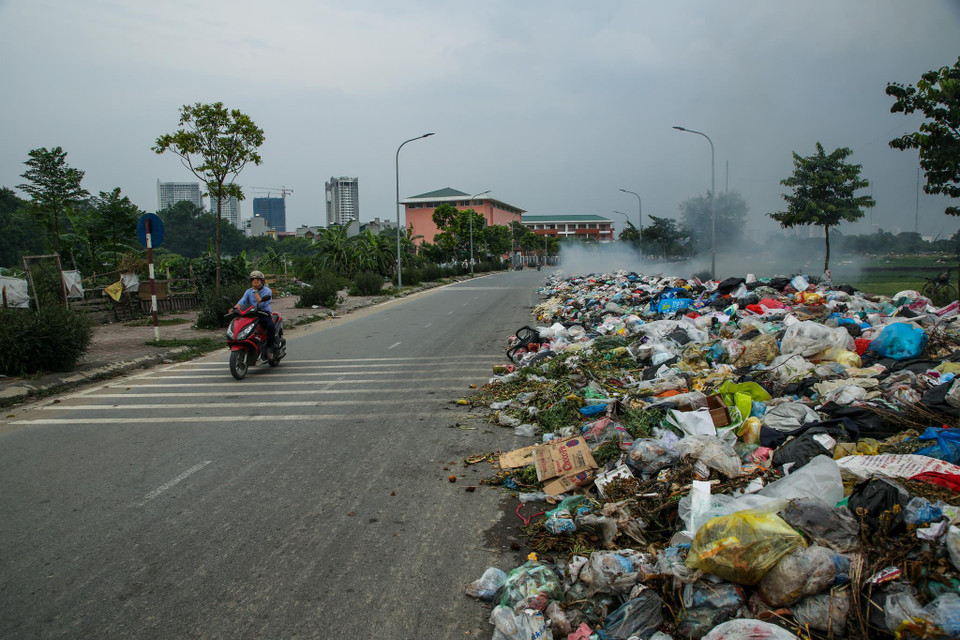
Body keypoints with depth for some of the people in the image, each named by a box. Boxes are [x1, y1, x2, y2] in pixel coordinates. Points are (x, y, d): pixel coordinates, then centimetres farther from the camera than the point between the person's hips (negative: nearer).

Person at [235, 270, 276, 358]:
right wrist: (235, 308, -20)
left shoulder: (267, 291, -1)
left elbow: (261, 304, -15)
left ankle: (269, 348, -25)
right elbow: (242, 302, 0)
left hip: (265, 314, -4)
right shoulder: (249, 291, 15)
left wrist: (255, 291, -11)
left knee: (271, 326, -35)